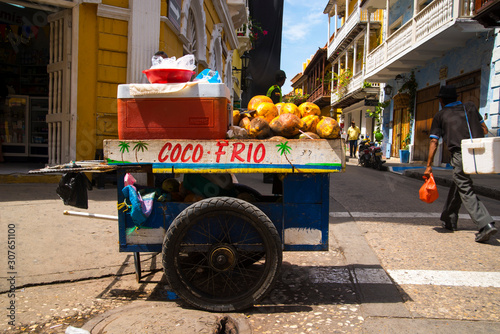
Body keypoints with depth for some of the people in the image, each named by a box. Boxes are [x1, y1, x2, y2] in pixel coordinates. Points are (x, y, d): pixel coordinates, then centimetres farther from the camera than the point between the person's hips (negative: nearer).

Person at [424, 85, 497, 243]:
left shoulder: (440, 115, 8)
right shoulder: (470, 107, 19)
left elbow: (434, 142, 3)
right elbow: (484, 129, 15)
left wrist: (428, 166, 5)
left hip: (460, 154, -5)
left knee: (466, 190, -3)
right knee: (457, 186, 19)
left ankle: (485, 224, -19)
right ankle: (448, 220, 30)